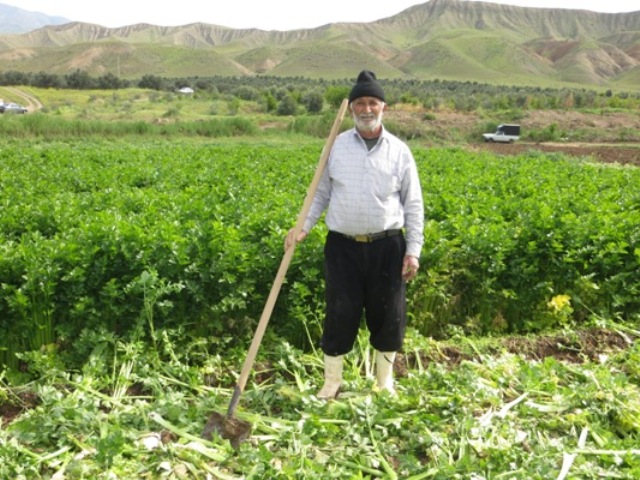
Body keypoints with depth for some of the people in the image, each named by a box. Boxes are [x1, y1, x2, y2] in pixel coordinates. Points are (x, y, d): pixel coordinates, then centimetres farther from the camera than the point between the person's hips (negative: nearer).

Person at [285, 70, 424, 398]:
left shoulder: (399, 151, 3)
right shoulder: (337, 146, 4)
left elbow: (413, 205, 5)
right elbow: (321, 193, 9)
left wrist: (413, 250, 0)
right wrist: (303, 227, -4)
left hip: (387, 247, 1)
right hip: (343, 246, 0)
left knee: (388, 315, 8)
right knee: (340, 313, 3)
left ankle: (385, 380, 29)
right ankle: (332, 380, 22)